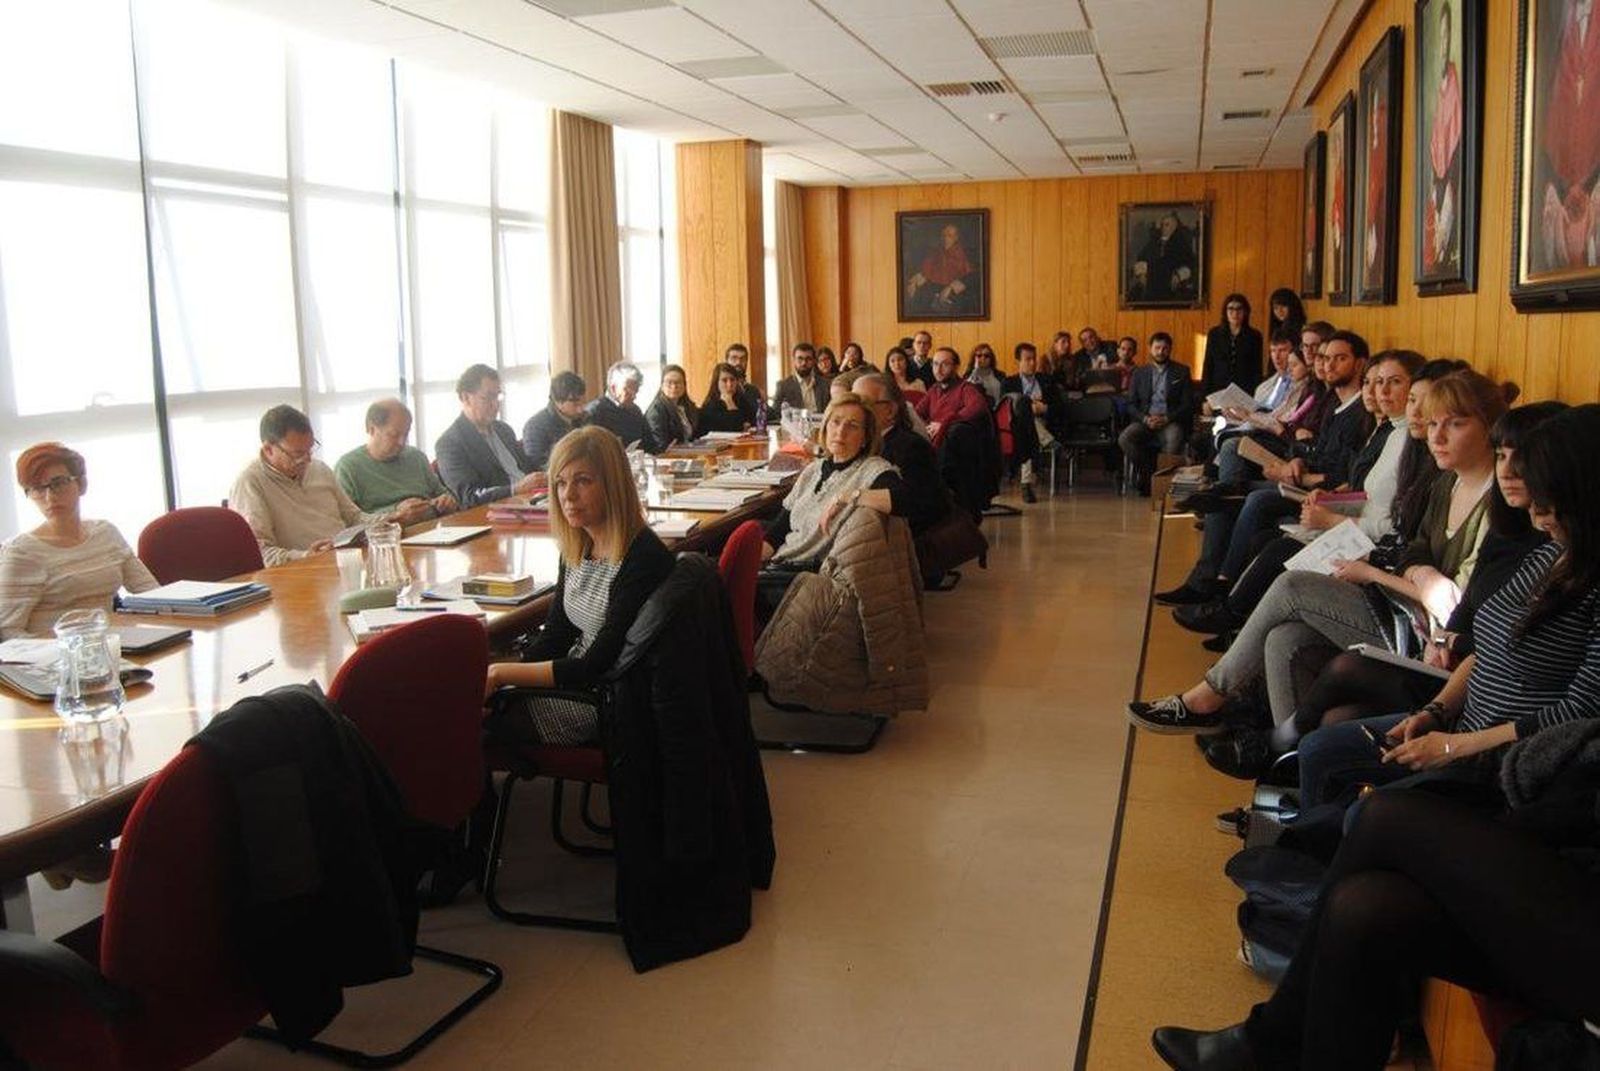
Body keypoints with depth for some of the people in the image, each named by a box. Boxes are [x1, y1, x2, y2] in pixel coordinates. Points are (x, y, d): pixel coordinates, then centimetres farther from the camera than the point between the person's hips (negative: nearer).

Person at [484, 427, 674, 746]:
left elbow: (597, 669, -21)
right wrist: (495, 681, -6)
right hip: (576, 680, 8)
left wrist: (503, 673, -18)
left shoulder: (643, 559, -23)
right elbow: (555, 635, 10)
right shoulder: (577, 548, 4)